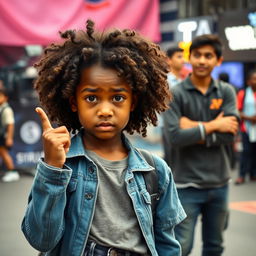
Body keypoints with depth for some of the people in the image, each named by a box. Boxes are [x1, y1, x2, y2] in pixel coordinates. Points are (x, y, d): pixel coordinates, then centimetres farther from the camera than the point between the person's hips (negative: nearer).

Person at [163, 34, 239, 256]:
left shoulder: (226, 92, 3)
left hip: (219, 182, 4)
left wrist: (195, 129, -14)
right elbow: (175, 137, -18)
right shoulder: (175, 94, -6)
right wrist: (212, 126, -12)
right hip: (187, 184, -3)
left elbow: (229, 135, -9)